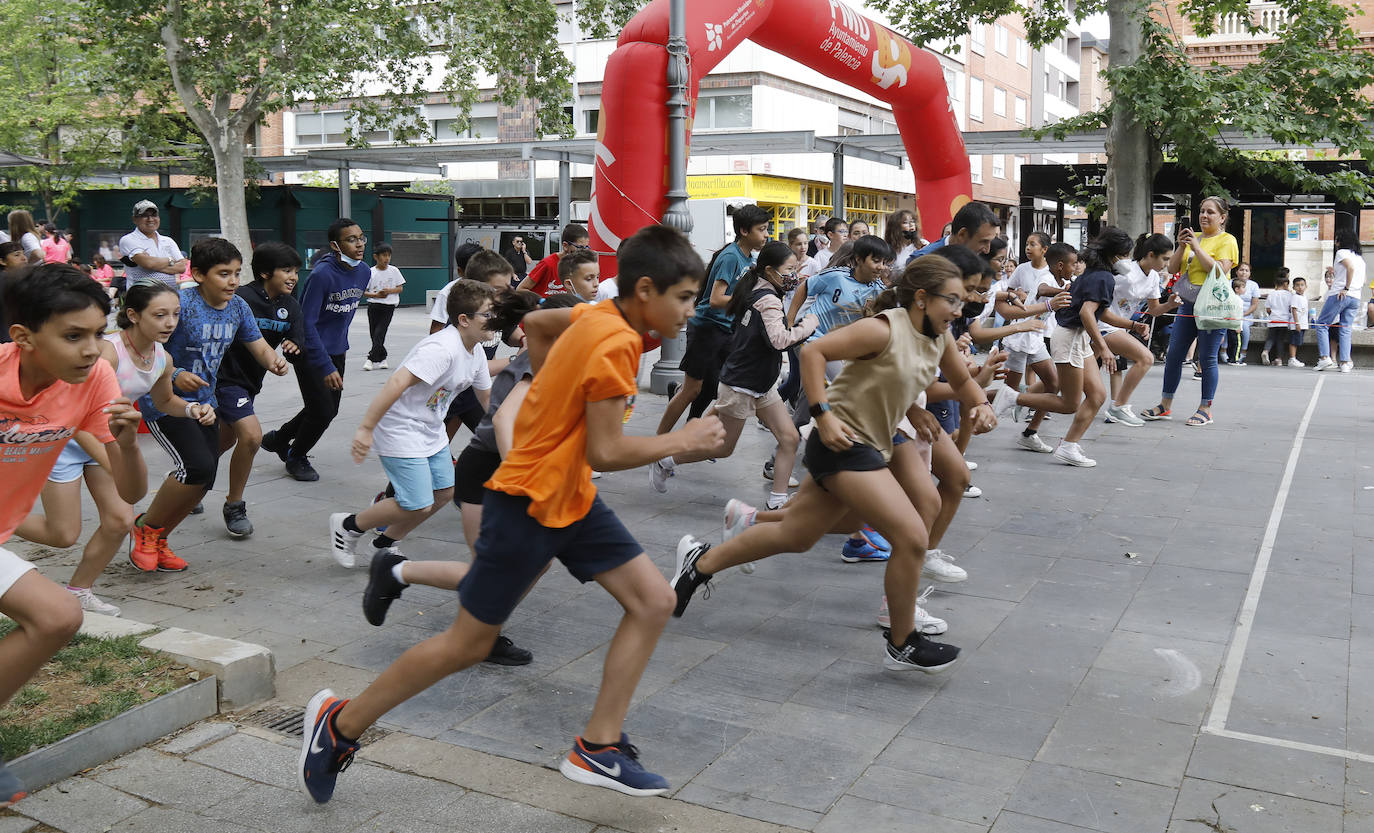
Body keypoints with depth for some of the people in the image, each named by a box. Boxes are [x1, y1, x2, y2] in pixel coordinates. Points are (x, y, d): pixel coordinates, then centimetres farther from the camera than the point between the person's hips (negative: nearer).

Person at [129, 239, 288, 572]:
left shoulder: (238, 307, 1)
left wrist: (274, 361, -15)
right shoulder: (182, 304, -19)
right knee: (198, 466, -22)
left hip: (203, 402, 7)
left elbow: (260, 348, 7)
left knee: (203, 481, 2)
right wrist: (174, 374, -31)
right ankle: (146, 527, 3)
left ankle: (158, 540, 25)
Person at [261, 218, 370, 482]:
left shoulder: (364, 272, -2)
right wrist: (326, 367, -27)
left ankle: (277, 439, 38)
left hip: (335, 351, 8)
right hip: (310, 352, -7)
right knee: (322, 411, -5)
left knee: (329, 410, 15)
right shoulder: (322, 274, -24)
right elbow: (307, 323, -24)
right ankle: (296, 458, 24)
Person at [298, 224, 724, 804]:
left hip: (570, 499, 9)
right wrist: (682, 440, -14)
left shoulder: (598, 316, 3)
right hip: (526, 504, -9)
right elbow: (605, 453, -25)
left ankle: (597, 749, 9)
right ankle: (340, 723, 22)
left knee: (654, 601, 1)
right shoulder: (616, 344, -24)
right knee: (468, 645, 4)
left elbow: (535, 323, 20)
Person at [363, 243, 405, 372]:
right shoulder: (370, 272, -3)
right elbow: (363, 292, -2)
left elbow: (400, 288, 5)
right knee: (374, 333, 6)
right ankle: (382, 358, 20)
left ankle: (371, 358, -9)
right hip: (374, 306, 1)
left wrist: (390, 291, -14)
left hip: (389, 306, -1)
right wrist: (376, 295, -18)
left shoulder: (394, 271, 0)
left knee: (380, 333, -11)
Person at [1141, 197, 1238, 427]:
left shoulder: (1227, 241, -2)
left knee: (1207, 358, -3)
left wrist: (1197, 248, -16)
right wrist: (1181, 246, -5)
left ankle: (1205, 409, 5)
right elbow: (1172, 269, 11)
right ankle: (1165, 405, 13)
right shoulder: (1193, 237, 16)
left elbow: (1220, 271, -17)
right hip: (1189, 304, 6)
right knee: (1174, 354, 5)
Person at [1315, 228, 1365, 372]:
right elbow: (1362, 282, 22)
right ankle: (1345, 362, -2)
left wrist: (1346, 288, -19)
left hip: (1339, 295, -7)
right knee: (1345, 330, 6)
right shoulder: (1360, 256, 20)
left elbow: (1351, 267, -22)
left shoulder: (1342, 252, -3)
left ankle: (1324, 357, -9)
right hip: (1356, 298, 7)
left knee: (1322, 324, 2)